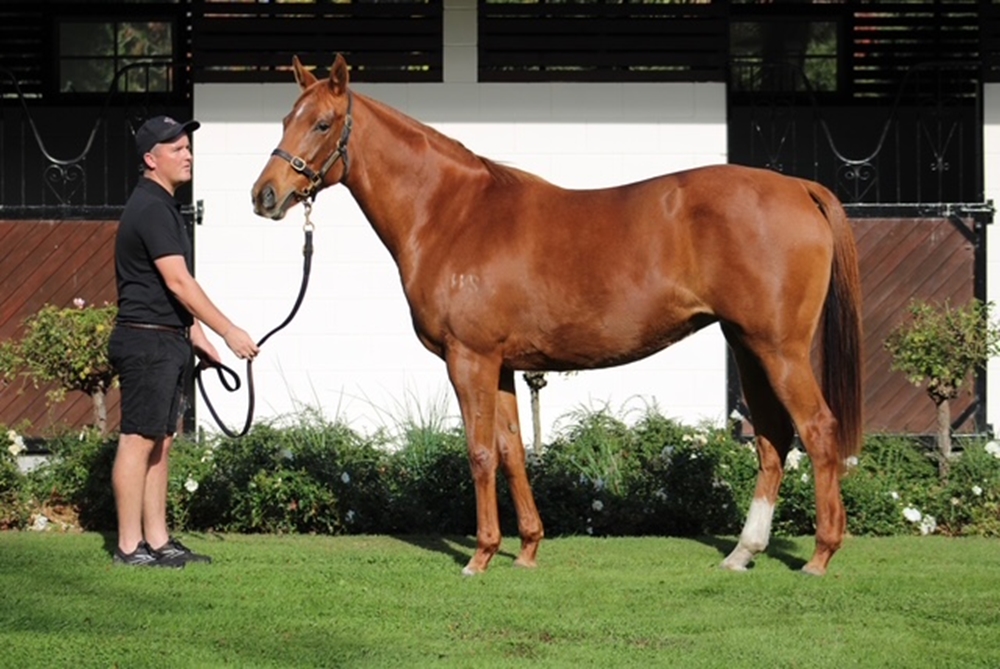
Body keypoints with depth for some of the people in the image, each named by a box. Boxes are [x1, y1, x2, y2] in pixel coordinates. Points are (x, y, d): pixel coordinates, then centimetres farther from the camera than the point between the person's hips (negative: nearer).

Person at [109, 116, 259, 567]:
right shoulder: (151, 209, -15)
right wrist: (228, 331, -20)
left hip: (170, 342, 10)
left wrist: (197, 336, 19)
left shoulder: (164, 207, 17)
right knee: (139, 440, -7)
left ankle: (157, 542, 14)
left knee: (160, 443, 11)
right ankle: (129, 546, -5)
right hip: (147, 341, -10)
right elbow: (178, 282, -21)